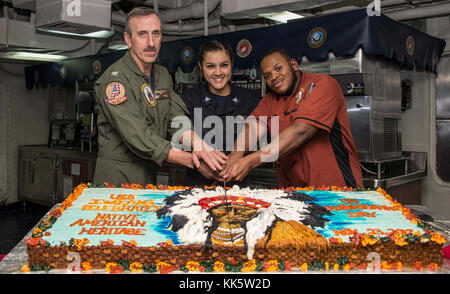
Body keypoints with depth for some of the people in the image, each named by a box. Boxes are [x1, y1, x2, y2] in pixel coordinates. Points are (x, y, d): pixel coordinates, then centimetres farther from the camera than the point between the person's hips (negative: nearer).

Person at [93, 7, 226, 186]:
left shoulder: (162, 75, 10)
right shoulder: (115, 79, -16)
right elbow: (139, 139, -23)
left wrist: (198, 144, -22)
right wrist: (191, 160, -25)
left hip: (151, 178, 7)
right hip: (117, 180, -6)